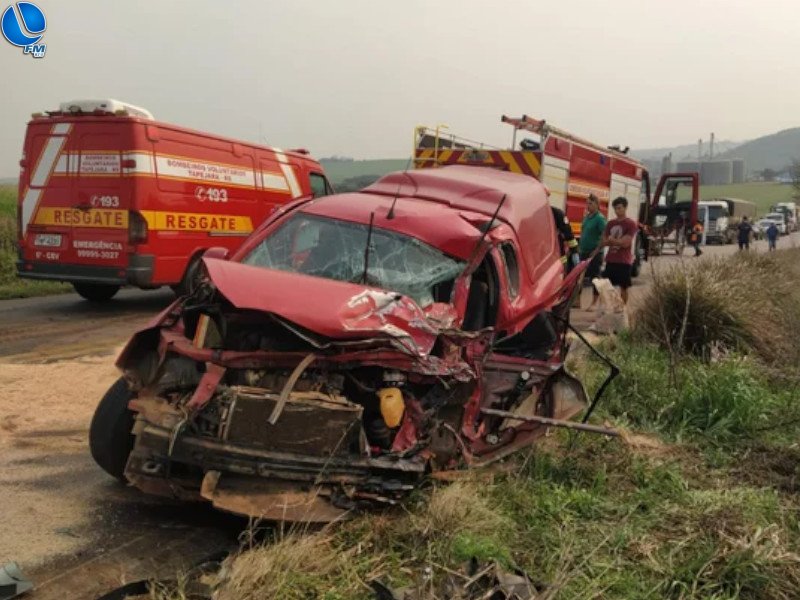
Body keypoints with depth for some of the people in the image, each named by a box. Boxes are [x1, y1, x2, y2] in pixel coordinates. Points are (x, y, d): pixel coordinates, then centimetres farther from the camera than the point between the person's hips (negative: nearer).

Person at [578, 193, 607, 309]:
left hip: (595, 253, -7)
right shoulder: (586, 217, 11)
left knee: (594, 278, 1)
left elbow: (604, 236, -16)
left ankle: (594, 303, 9)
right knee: (581, 276, 11)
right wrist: (580, 247, 14)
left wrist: (597, 250, -20)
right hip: (584, 252, 7)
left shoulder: (600, 218, -12)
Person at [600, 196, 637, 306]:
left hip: (624, 261, -5)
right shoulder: (610, 223, 11)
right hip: (610, 260, 5)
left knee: (623, 287, 2)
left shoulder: (631, 224, -6)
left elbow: (625, 243, -14)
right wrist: (617, 241, -10)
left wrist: (611, 240, -7)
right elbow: (604, 241, 7)